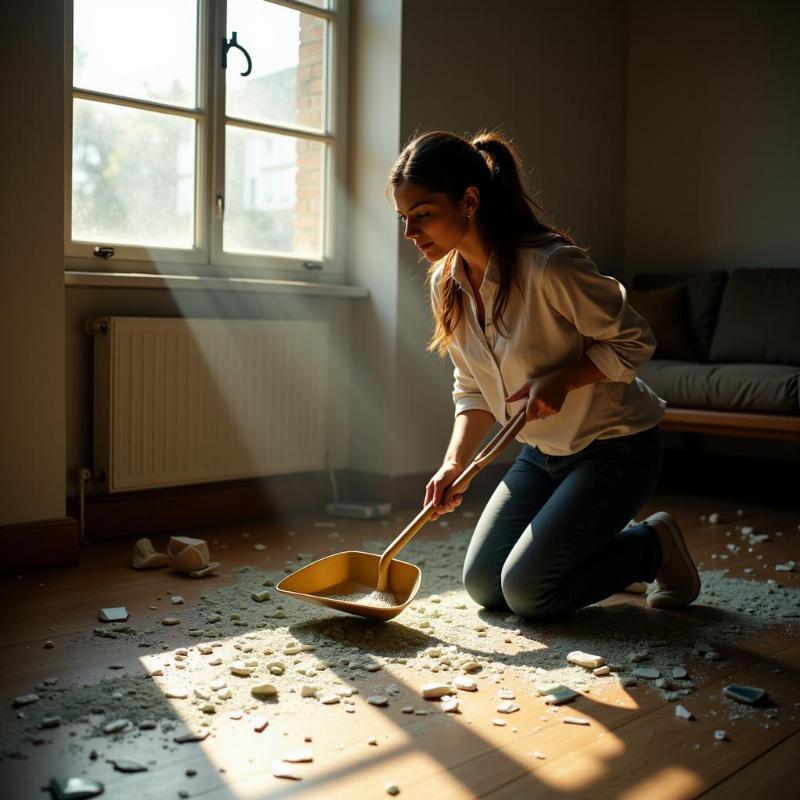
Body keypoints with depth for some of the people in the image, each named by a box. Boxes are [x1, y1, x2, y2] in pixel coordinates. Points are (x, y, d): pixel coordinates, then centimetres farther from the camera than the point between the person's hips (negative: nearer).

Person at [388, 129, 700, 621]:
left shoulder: (550, 266, -28)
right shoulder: (447, 284, -4)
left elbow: (634, 341, -16)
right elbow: (473, 390, 3)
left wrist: (562, 378, -29)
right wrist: (454, 462, -12)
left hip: (616, 446, -7)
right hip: (544, 452, 8)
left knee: (527, 592, -12)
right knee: (483, 585, 6)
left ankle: (654, 547, 10)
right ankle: (611, 542, 26)